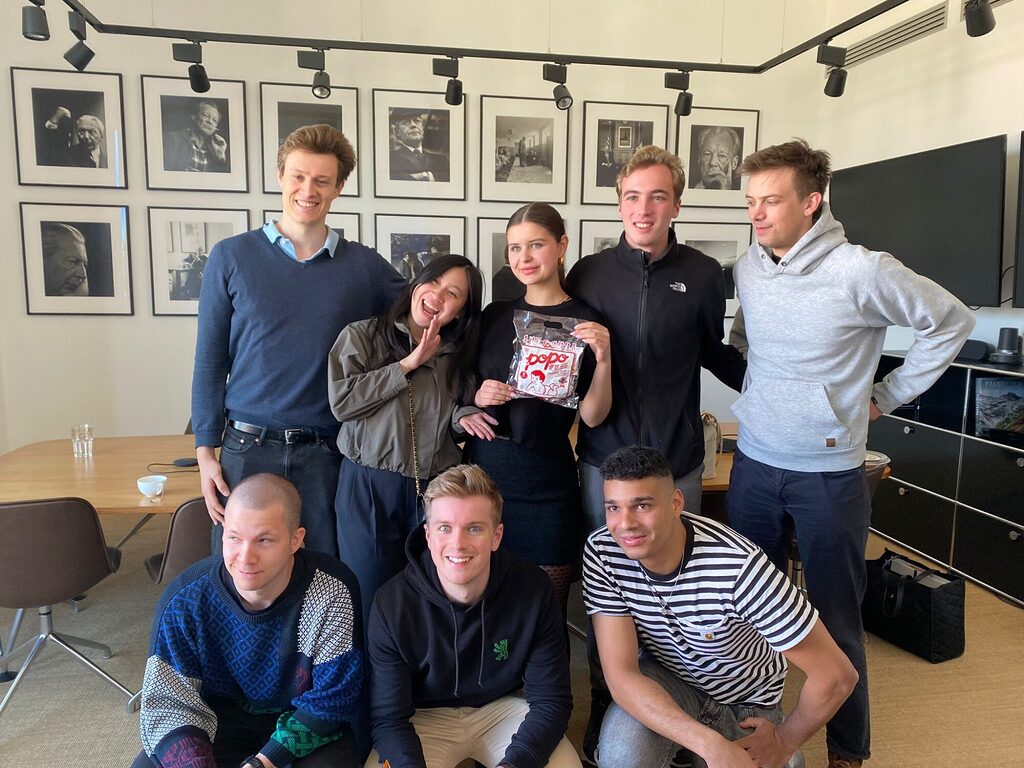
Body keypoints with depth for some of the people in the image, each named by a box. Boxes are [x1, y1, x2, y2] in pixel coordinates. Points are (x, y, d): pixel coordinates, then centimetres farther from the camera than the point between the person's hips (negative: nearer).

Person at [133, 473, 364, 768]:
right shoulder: (185, 599, -18)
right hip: (218, 715, 2)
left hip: (299, 719, -2)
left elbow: (331, 700, -18)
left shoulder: (333, 593, -24)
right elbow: (167, 700, -14)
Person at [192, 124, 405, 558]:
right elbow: (210, 362, 4)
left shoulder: (365, 267, 3)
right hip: (246, 450, 0)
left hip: (327, 455, 1)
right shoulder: (231, 258, 2)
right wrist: (206, 452, 0)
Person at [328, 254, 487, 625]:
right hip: (368, 486, -3)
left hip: (436, 489, 3)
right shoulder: (361, 336, -2)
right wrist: (409, 364, -12)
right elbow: (341, 401, -15)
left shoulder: (458, 354, 9)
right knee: (370, 601, 9)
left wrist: (461, 415, -5)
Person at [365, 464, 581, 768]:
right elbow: (388, 717, -15)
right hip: (426, 718, 0)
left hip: (506, 708, 1)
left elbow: (550, 700, -14)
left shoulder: (534, 590, -19)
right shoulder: (392, 605, -20)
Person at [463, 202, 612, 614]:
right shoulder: (496, 314, 9)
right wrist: (477, 396, -3)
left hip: (543, 485, -3)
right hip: (481, 470, 4)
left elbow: (592, 416, -7)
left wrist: (603, 359, -22)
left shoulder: (584, 322, -3)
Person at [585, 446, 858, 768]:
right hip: (663, 679, 0)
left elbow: (836, 675, -26)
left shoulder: (737, 566, -35)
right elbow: (621, 675, -25)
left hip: (744, 704, 0)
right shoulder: (602, 552, -25)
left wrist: (785, 741, -10)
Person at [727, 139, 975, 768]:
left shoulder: (862, 272, -14)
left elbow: (952, 321, -1)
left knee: (835, 619, 7)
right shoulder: (748, 267, 1)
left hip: (829, 474, -4)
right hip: (754, 463, 5)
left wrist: (888, 395, 0)